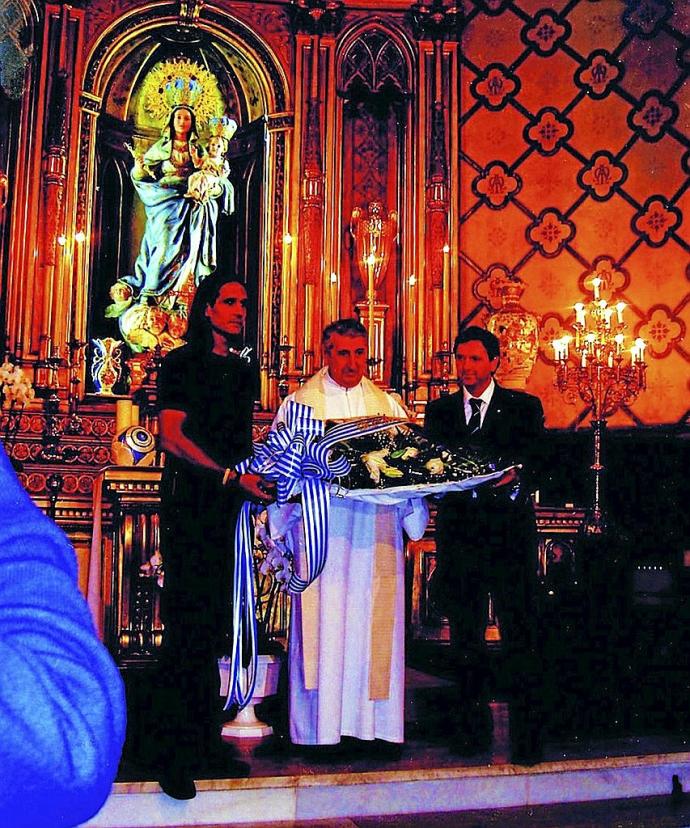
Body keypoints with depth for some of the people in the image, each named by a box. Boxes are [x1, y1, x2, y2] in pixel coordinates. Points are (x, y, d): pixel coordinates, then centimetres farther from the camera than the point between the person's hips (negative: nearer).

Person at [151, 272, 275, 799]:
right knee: (189, 622, -8)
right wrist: (231, 475, -18)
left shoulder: (243, 370, 18)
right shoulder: (183, 362, -1)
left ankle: (205, 741, 13)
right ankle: (174, 753, -2)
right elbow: (172, 435, -11)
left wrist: (260, 478, 5)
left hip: (231, 505, 6)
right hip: (191, 503, -6)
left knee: (216, 622, 6)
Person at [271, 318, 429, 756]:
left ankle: (378, 725, 7)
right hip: (321, 527, -2)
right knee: (323, 624, -4)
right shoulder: (299, 404, 9)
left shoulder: (388, 405, 16)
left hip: (376, 532, 2)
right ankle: (323, 728, 2)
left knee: (375, 624, 2)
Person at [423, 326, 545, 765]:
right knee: (465, 638, 9)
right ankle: (474, 727, 21)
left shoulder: (525, 407, 6)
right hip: (459, 535, 3)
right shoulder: (439, 410, 13)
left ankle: (528, 734, 3)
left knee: (521, 635, -4)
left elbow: (535, 463, -2)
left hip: (510, 534, -3)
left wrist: (514, 477, -23)